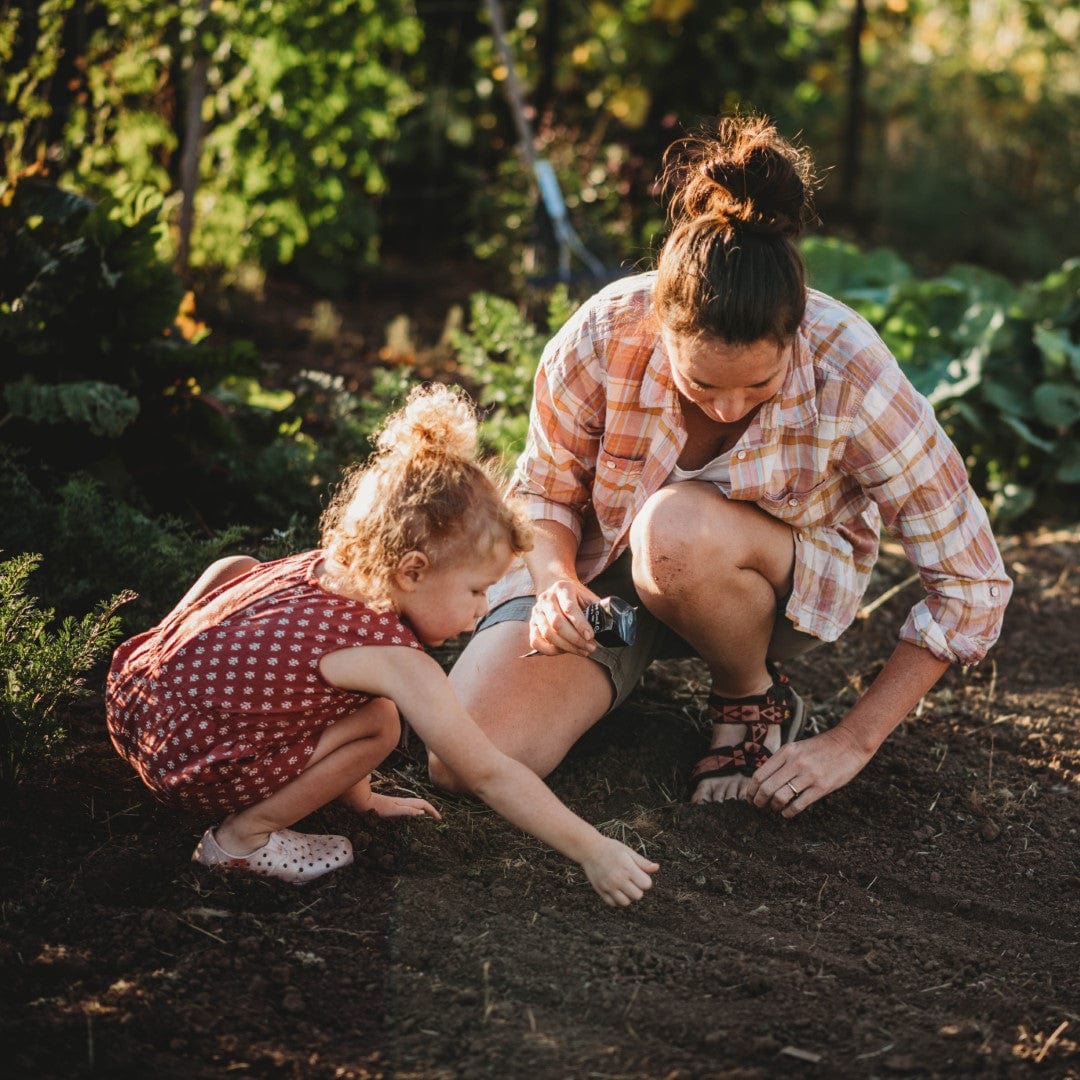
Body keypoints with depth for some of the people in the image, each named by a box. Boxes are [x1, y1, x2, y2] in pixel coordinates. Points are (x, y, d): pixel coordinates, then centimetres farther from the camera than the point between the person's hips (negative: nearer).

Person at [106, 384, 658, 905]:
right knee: (378, 724, -8)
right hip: (180, 759, -8)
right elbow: (488, 775, -15)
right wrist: (593, 852, -10)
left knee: (237, 567, 27)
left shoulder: (322, 567, 4)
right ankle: (243, 837, 3)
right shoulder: (393, 659, -18)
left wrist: (363, 798, 28)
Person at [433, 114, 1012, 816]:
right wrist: (555, 581, -28)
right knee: (466, 762, -21)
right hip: (606, 573, 1)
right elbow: (544, 491, -5)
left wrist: (852, 743, -19)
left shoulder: (848, 372, -30)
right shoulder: (602, 338, -26)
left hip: (791, 586, -1)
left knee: (678, 529, -38)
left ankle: (756, 699, -7)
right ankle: (629, 659, 9)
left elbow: (972, 583, -21)